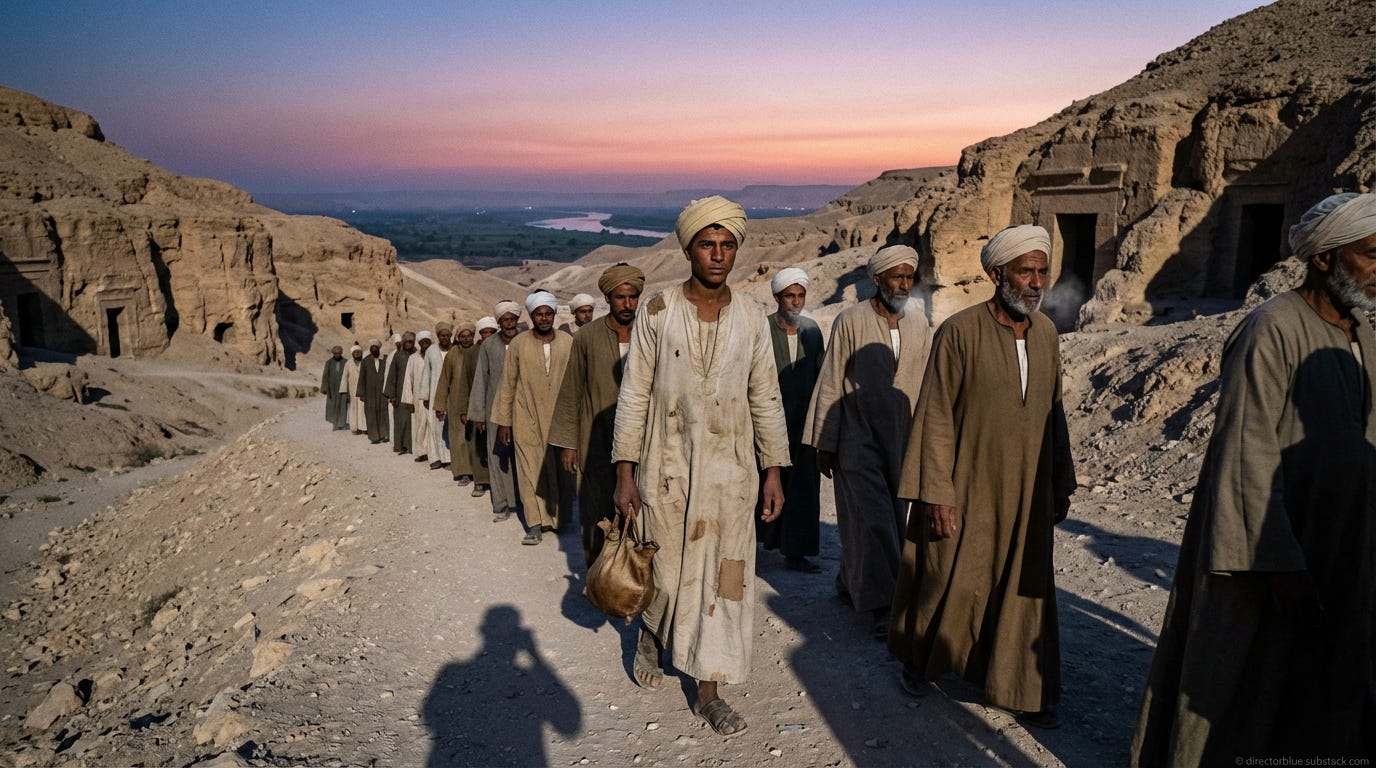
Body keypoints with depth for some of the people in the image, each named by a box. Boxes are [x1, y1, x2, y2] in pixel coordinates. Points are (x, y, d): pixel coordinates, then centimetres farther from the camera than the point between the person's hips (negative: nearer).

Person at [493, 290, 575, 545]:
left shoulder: (568, 343, 1)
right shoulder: (518, 344, -1)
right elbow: (508, 384, 3)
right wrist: (503, 421, 3)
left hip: (560, 417, 1)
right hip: (528, 419, -1)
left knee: (561, 470, 7)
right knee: (531, 469, -2)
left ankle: (560, 519, 22)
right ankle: (536, 523, 4)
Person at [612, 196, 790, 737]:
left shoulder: (752, 318, 2)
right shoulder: (657, 311, -4)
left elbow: (766, 398, 7)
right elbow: (634, 393, -3)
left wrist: (774, 470, 4)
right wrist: (625, 471, -5)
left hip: (731, 470, 2)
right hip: (667, 468, -2)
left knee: (725, 577, 5)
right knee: (666, 571, 11)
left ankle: (708, 691, 21)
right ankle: (650, 635, 45)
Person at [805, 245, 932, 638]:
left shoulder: (920, 324, 4)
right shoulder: (851, 321, -8)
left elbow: (926, 384, 9)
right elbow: (830, 385, -5)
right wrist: (824, 444, -5)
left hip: (901, 440, 5)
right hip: (858, 439, -5)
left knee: (890, 520, 13)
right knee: (871, 520, -6)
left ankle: (849, 582, 33)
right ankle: (880, 606, 2)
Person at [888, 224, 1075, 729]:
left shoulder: (1046, 332, 3)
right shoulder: (959, 332, -14)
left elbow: (1052, 410, 11)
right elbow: (935, 418, -13)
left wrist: (1061, 484, 12)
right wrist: (936, 494, -15)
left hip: (1027, 492, 5)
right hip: (967, 488, -5)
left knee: (1024, 589, 12)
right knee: (948, 582, 10)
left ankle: (1022, 690, 29)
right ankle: (919, 660, 35)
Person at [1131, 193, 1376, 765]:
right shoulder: (1272, 330, -18)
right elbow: (1249, 454, -21)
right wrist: (1280, 563, -22)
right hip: (1262, 544, -8)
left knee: (1319, 689, 19)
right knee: (1236, 684, 7)